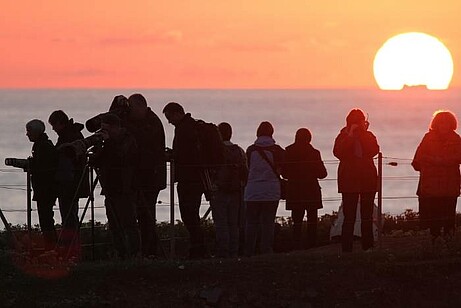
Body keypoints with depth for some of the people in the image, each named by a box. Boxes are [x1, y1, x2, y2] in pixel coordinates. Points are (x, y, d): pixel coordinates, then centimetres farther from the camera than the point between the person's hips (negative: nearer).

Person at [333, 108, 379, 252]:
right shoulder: (343, 136, 6)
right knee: (349, 216, -8)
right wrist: (350, 135, -13)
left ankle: (368, 246, 5)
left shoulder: (368, 136, 12)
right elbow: (338, 152, -11)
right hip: (349, 180, -2)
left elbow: (374, 150, -7)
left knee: (367, 216, 2)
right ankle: (346, 248, -10)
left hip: (368, 179, 3)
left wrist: (363, 132, -11)